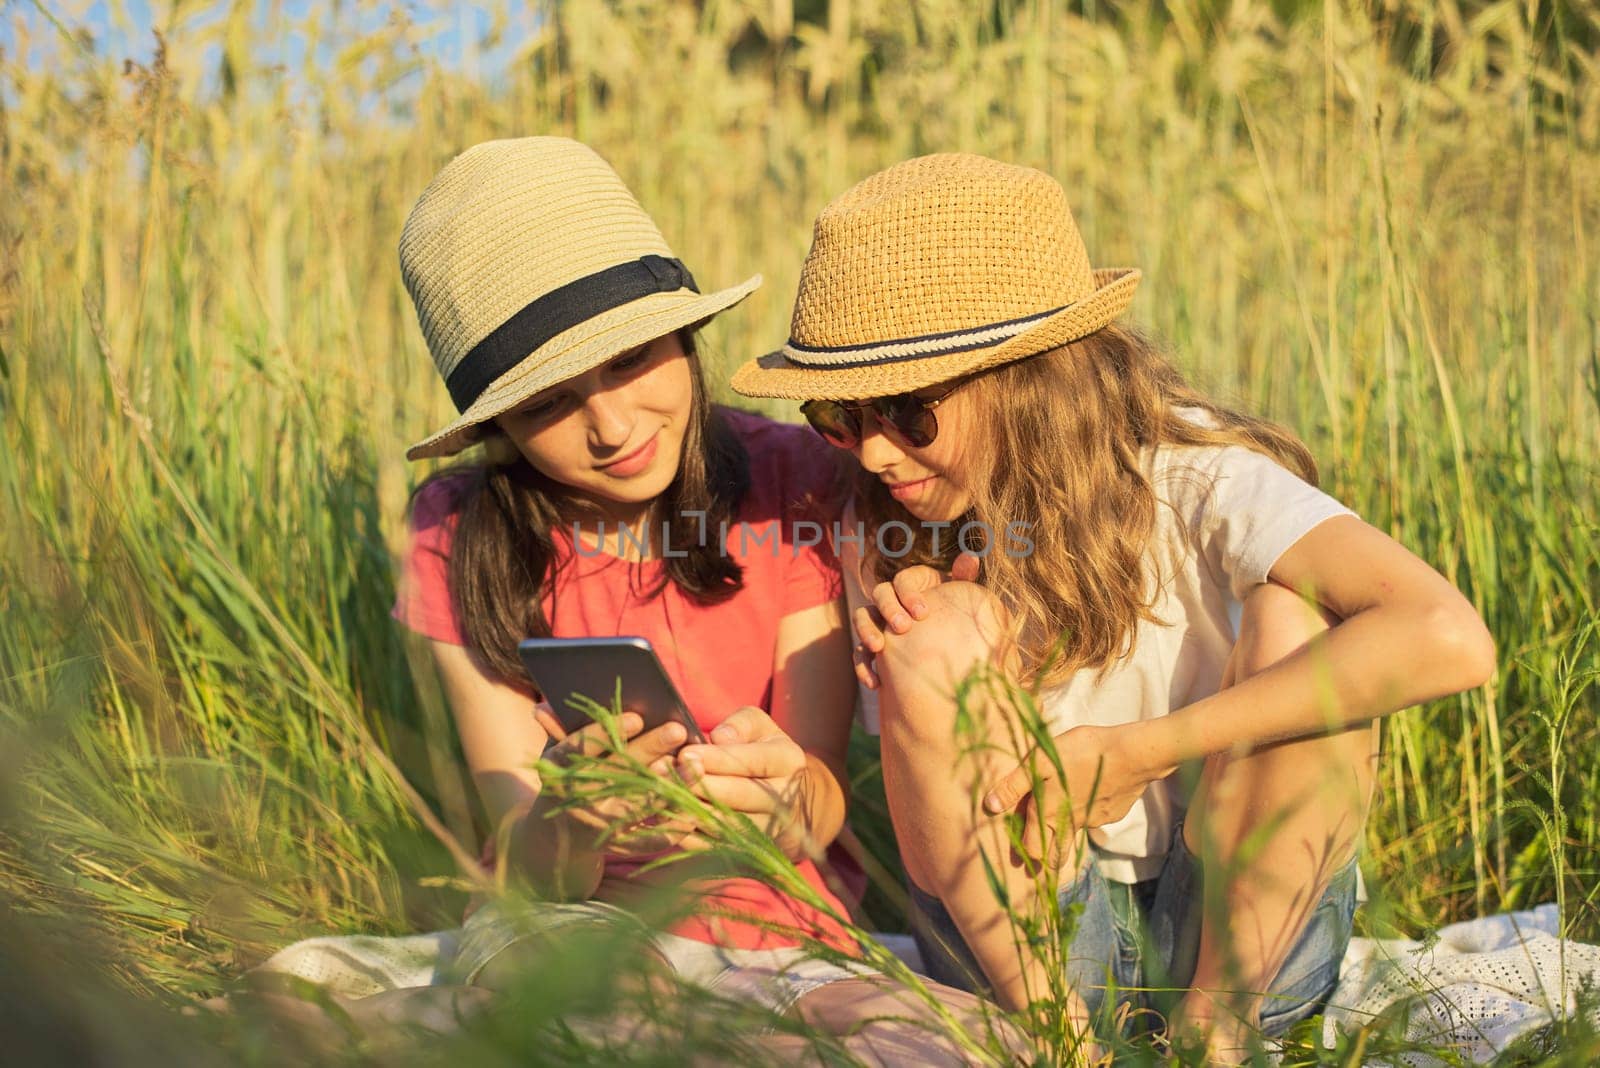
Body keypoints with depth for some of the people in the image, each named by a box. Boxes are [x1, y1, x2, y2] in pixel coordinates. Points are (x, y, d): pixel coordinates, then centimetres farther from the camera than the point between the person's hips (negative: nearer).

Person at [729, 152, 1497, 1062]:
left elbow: (1449, 639, -34)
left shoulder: (1194, 480, -17)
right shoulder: (884, 539, -4)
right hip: (1019, 944, 2)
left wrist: (1139, 750, -29)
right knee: (943, 641, -22)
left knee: (1294, 622, -26)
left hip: (1250, 925, -2)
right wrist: (918, 665, -21)